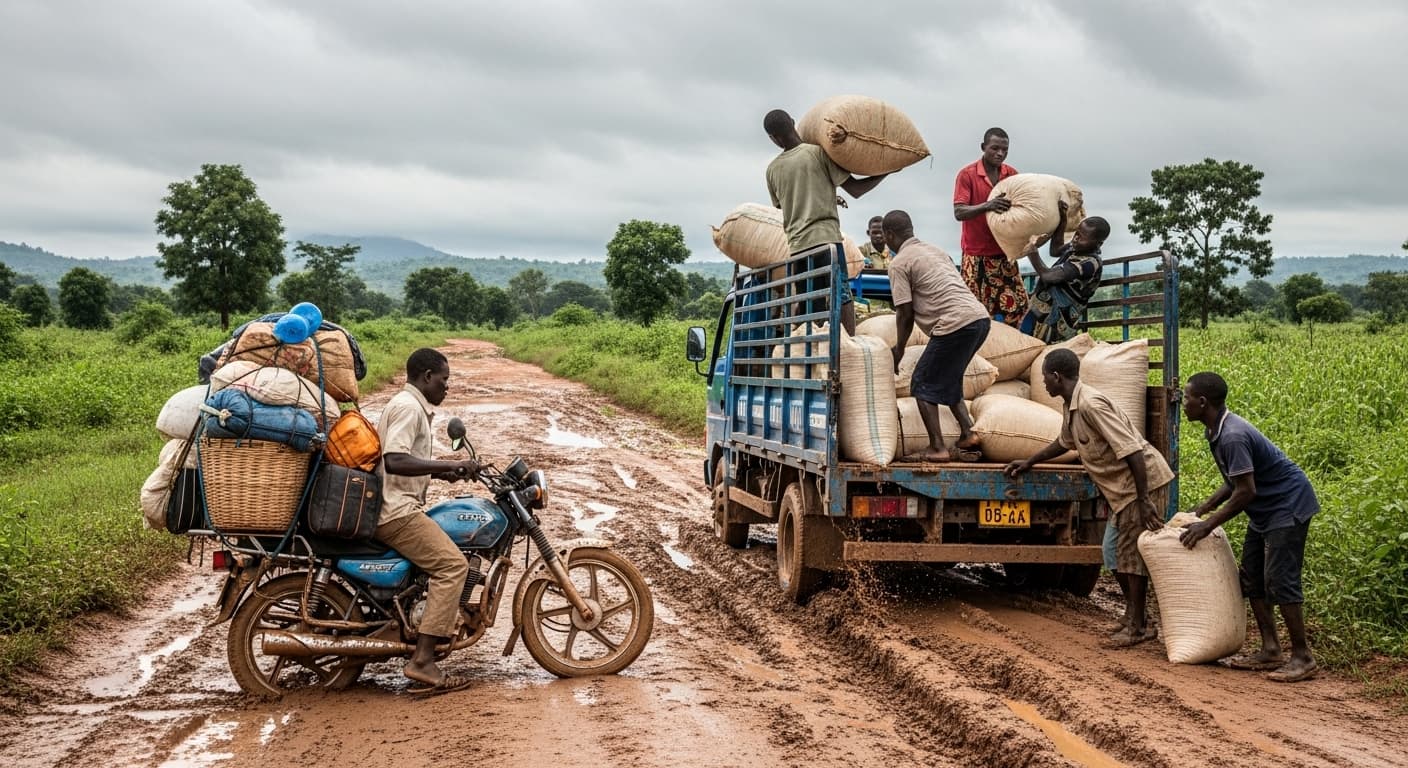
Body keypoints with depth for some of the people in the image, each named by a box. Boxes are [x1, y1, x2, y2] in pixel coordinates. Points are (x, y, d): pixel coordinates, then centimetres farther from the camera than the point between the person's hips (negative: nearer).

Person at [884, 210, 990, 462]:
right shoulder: (935, 250, 24)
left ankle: (936, 448, -3)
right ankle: (967, 433, 11)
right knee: (948, 380, 23)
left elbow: (905, 313, -2)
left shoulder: (900, 264, 1)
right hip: (981, 317, 8)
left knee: (923, 384, 4)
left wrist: (899, 349, 11)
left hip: (956, 324, -8)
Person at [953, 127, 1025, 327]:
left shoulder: (1012, 174, 5)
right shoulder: (967, 174, -8)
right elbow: (959, 212, -16)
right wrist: (987, 206, -32)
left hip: (1004, 252, 4)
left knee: (1017, 304, 2)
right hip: (977, 254, -4)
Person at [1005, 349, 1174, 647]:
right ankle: (1133, 618, 23)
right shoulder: (1070, 407, 8)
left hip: (1144, 481, -10)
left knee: (1132, 555, -7)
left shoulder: (1091, 405, -24)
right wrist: (1028, 463, 31)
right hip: (1122, 488, 10)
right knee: (1118, 556, 13)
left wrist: (1144, 501, -28)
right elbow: (1065, 443, 30)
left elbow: (1132, 450, -27)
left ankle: (1137, 627, -2)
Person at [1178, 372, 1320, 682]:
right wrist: (1204, 508, 6)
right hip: (1265, 509, 11)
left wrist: (1208, 525, -20)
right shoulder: (1217, 430, 4)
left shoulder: (1233, 436, -27)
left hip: (1288, 505, -11)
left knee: (1279, 580, -11)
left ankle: (1302, 657, -4)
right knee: (1251, 576, 10)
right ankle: (1270, 651, 13)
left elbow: (1246, 491, -27)